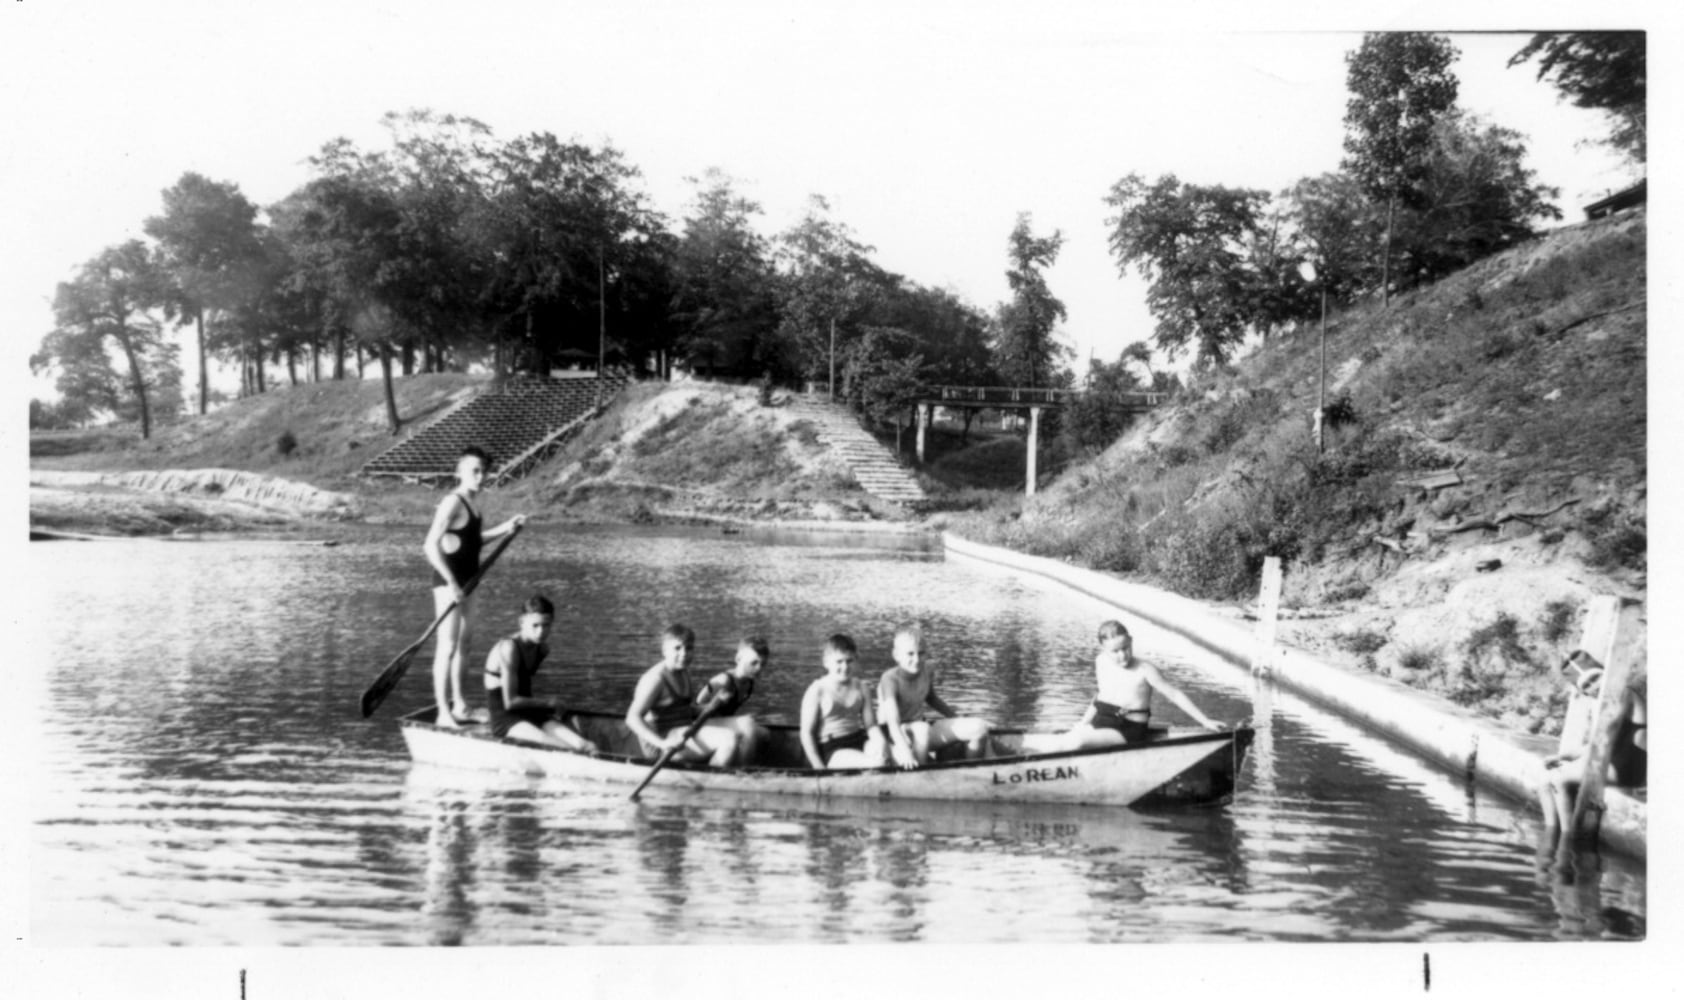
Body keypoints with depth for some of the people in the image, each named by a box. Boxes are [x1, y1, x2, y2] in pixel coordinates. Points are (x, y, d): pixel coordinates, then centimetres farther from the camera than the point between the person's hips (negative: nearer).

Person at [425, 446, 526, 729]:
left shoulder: (469, 503, 11)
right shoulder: (452, 503, -18)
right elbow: (431, 546, -25)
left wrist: (505, 528, 14)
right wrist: (451, 584, -27)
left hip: (464, 583, 10)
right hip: (448, 583, -10)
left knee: (463, 644, 15)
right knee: (447, 646, -8)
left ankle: (459, 706, 25)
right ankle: (443, 713, -6)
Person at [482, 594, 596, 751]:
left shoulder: (542, 650, 8)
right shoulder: (509, 648, -16)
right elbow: (510, 702, -16)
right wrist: (547, 704, -6)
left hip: (531, 715, 7)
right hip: (504, 720, -7)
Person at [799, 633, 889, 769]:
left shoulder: (860, 688, 13)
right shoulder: (817, 691, -1)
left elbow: (871, 725, 9)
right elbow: (807, 732, -3)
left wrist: (880, 742, -15)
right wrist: (819, 768, -11)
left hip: (859, 739, 5)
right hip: (832, 748, -5)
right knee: (876, 764, -32)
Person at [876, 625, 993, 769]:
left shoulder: (925, 676, -1)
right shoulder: (890, 679, -22)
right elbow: (892, 721, -34)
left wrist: (959, 719, 23)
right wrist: (904, 751, -49)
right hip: (896, 736, -7)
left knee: (977, 727, -6)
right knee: (922, 729, -42)